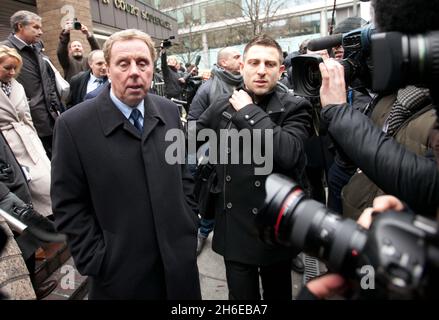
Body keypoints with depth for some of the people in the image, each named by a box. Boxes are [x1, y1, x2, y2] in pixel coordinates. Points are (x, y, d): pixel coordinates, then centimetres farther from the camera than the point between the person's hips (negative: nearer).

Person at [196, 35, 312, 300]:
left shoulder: (295, 108, -9)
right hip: (235, 228, 2)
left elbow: (288, 153, -28)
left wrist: (249, 112, -21)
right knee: (241, 295, 18)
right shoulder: (222, 106, 1)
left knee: (277, 292, 23)